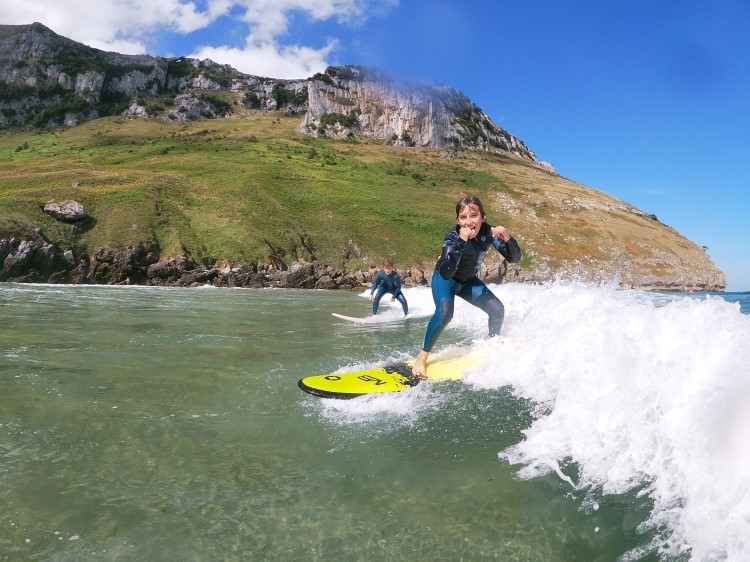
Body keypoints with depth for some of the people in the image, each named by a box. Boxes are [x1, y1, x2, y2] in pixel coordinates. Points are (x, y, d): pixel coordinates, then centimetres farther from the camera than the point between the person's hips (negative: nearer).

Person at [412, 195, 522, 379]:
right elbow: (446, 273, -47)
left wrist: (507, 239, -39)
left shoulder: (488, 232, -20)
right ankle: (422, 357, -18)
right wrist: (461, 242, -54)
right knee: (445, 312, -32)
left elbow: (514, 258, -19)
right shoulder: (452, 237, -32)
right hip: (444, 279, -5)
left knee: (497, 310, -7)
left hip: (468, 280, 5)